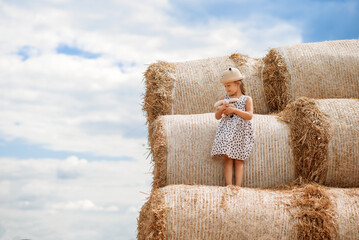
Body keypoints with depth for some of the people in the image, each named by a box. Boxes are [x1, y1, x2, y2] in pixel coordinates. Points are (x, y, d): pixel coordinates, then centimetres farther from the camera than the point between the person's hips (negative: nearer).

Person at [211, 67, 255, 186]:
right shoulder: (224, 99, 17)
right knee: (227, 158, -10)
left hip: (241, 132, -2)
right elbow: (217, 117, 16)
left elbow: (249, 116, -6)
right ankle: (229, 185, -15)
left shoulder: (247, 99, 8)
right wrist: (221, 110, -6)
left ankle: (238, 186, -12)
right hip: (226, 131, 2)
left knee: (239, 160, -6)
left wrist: (234, 110, -11)